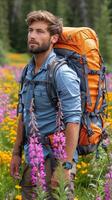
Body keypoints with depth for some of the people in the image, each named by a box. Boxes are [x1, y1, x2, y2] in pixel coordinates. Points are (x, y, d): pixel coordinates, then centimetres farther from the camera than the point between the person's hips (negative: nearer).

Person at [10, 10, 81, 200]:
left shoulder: (62, 73, -15)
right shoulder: (29, 70, 11)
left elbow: (73, 122, -19)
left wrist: (65, 167, -22)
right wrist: (16, 152, 17)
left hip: (54, 159, -8)